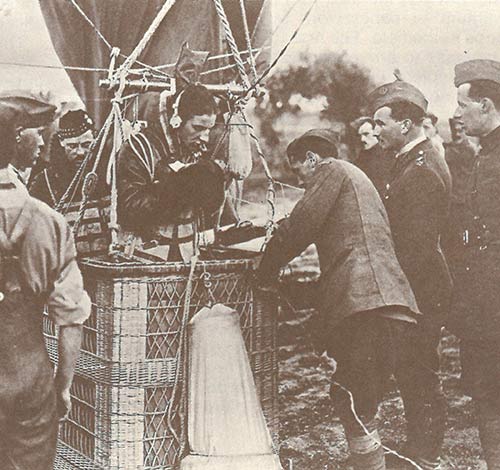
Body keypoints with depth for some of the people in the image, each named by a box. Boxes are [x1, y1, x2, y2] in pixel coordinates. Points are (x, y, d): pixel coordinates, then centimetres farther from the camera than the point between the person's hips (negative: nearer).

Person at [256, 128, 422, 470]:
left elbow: (296, 229, -2)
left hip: (365, 301, -10)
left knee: (355, 409, -10)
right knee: (355, 406, 13)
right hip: (386, 304, 10)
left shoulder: (332, 170, 5)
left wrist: (265, 275, 11)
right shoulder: (357, 179, 33)